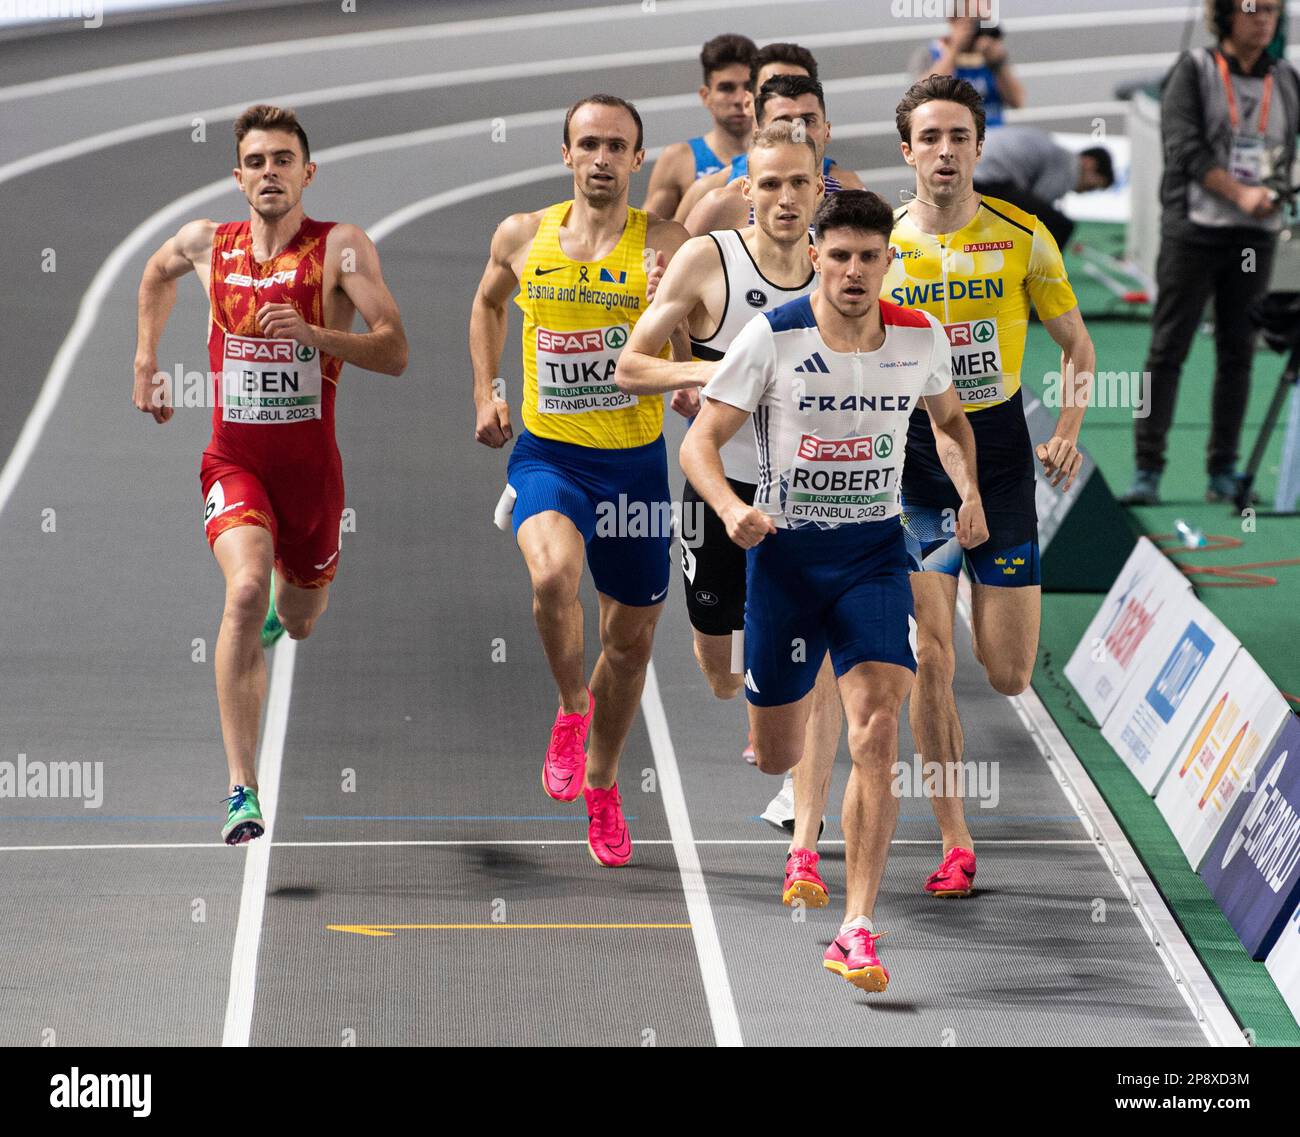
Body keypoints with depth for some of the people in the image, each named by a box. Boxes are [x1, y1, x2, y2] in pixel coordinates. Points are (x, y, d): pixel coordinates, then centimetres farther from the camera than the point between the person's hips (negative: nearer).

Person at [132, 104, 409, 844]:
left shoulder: (340, 247, -9)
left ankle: (283, 603, 61)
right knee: (246, 590, -26)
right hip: (234, 457, 0)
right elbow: (159, 271, 26)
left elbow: (394, 353, -15)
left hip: (310, 462, 0)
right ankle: (243, 790, -28)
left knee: (298, 622, 17)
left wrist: (314, 335, -29)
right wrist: (147, 360, 22)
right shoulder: (207, 245, 1)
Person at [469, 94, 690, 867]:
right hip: (547, 454, 0)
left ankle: (601, 782, 36)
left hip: (635, 461, 0)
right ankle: (572, 708, -2)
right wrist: (486, 394, 14)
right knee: (553, 575, -30)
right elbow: (489, 304, 22)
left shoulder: (663, 245, -7)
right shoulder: (523, 237, 1)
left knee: (632, 639, 12)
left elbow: (696, 358, -14)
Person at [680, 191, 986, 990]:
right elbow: (701, 441, -7)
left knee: (876, 732, -18)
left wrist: (968, 489, 0)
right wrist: (732, 509, -26)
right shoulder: (772, 337, -10)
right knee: (777, 759, 8)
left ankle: (858, 929, -16)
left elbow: (949, 419, 19)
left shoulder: (921, 338, -1)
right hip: (785, 552, -1)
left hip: (875, 555, 1)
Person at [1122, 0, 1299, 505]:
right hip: (1194, 229, -4)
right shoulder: (1194, 70, 0)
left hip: (1256, 236, 4)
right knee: (1169, 349, -4)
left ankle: (1222, 473, 9)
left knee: (1238, 354, 4)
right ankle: (1147, 470, -4)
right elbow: (1185, 148, -9)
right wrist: (1240, 193, -18)